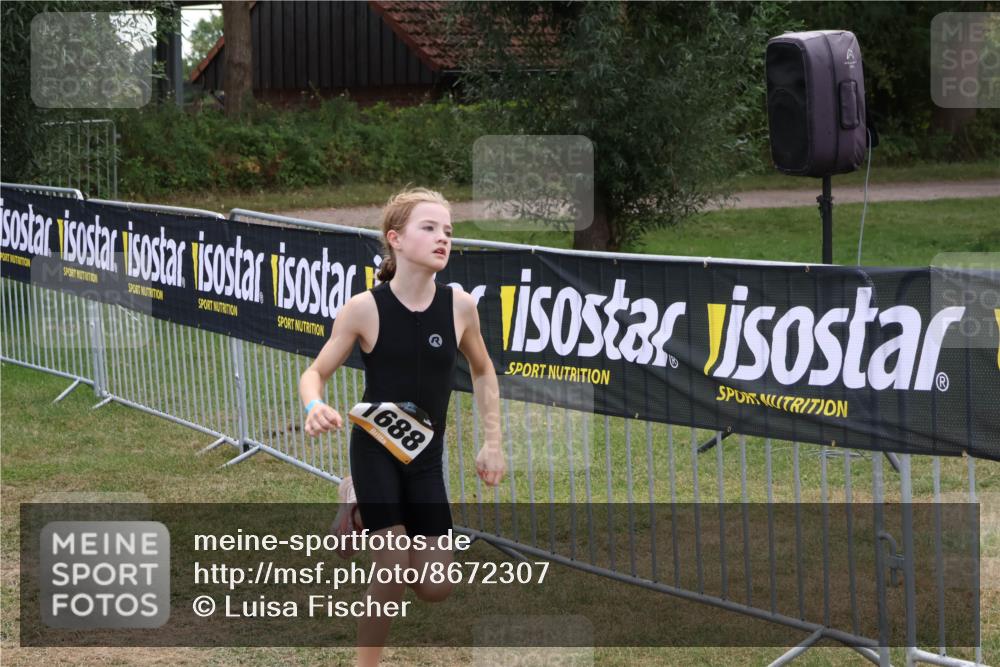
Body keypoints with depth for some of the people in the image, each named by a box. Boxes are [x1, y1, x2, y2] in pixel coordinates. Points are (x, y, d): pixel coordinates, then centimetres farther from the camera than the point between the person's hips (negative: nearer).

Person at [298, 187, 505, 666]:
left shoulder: (460, 306, -8)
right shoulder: (364, 308, -16)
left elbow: (483, 373, 10)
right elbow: (315, 373, -6)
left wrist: (493, 443, 5)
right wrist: (315, 407, -29)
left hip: (426, 460, 4)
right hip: (375, 451, -3)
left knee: (435, 588, 4)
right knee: (393, 577, -12)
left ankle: (366, 514, 33)